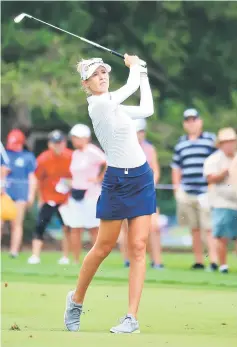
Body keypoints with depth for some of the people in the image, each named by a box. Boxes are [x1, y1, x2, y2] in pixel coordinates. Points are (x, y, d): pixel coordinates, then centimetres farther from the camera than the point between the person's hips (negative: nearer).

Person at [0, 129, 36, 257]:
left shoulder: (28, 157, 2)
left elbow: (32, 177, 3)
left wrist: (31, 195, -2)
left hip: (20, 193, -2)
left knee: (17, 223, 2)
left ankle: (14, 250, 5)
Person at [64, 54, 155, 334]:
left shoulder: (111, 104, 11)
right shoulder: (99, 103, -14)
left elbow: (147, 109, 20)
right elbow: (132, 86, -8)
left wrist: (142, 72, 23)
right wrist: (134, 65, 11)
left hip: (142, 178, 7)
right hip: (118, 182, -7)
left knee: (138, 247, -2)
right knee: (103, 247, 3)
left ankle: (132, 318, -4)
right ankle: (76, 300, 26)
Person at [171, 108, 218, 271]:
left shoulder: (211, 140, 2)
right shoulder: (181, 144, 15)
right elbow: (176, 168, 19)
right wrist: (177, 189, 9)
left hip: (206, 192, -4)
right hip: (187, 193, 4)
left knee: (209, 228, -10)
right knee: (194, 229, 7)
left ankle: (214, 261, -13)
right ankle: (198, 261, 11)